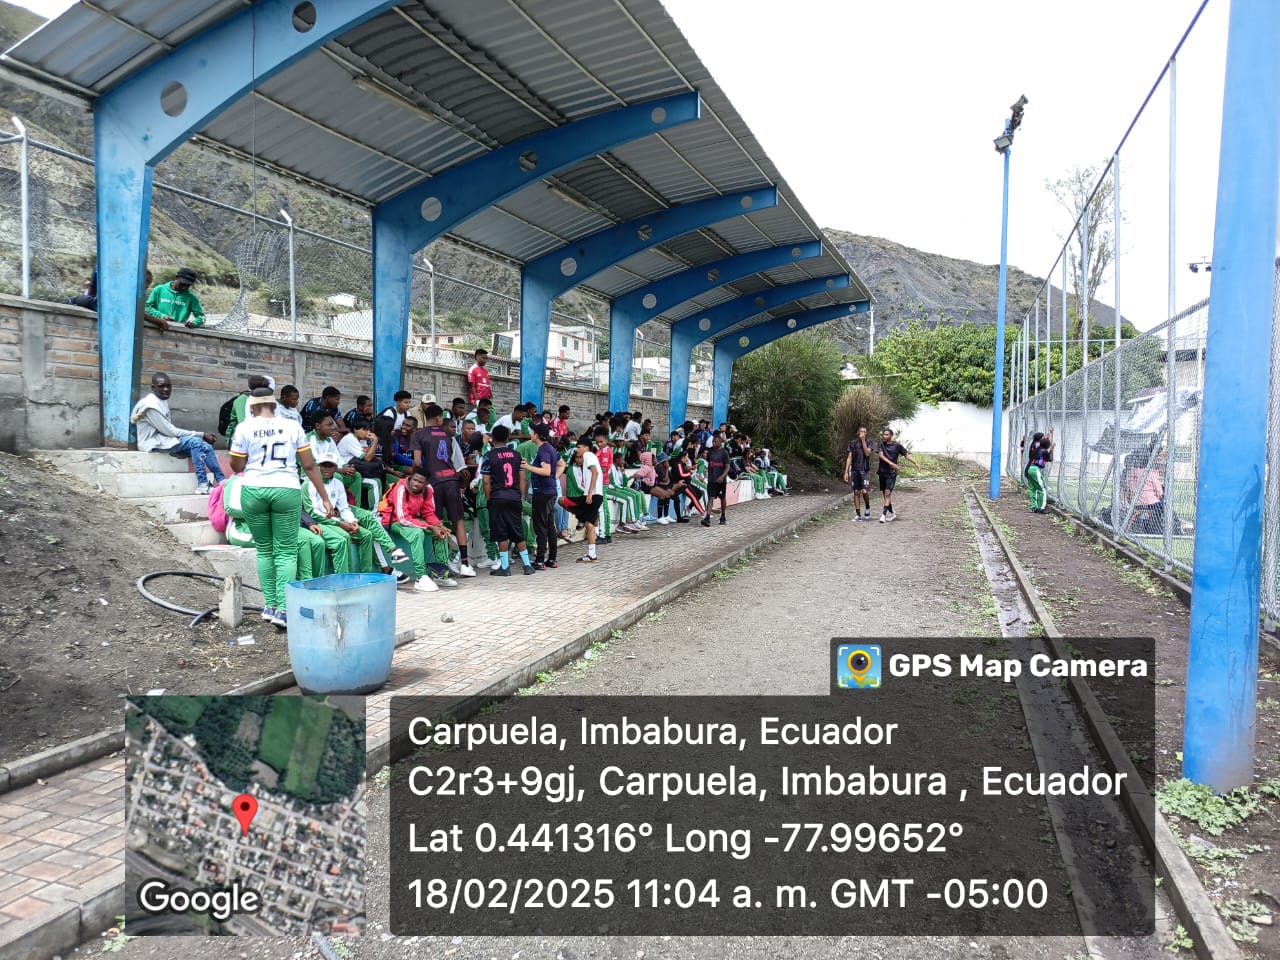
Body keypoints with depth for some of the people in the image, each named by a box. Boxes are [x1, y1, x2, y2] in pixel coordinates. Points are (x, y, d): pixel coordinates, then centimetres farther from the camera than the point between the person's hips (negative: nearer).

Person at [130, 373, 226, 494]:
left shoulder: (163, 401, 12)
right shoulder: (151, 405, -17)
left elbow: (169, 430, 7)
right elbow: (169, 431, -19)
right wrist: (202, 435, -17)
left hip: (165, 439, 8)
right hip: (154, 443, -8)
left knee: (206, 446, -10)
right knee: (195, 441, -26)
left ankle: (221, 482, -16)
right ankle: (202, 485, -26)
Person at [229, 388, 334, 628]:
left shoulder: (244, 428, 4)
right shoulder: (293, 427, 6)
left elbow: (237, 467, 9)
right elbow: (309, 466, 5)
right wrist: (325, 498, 8)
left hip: (254, 491, 1)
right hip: (287, 490, -1)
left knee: (264, 549, 15)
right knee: (286, 551, 2)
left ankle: (270, 604, 17)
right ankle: (283, 609, -8)